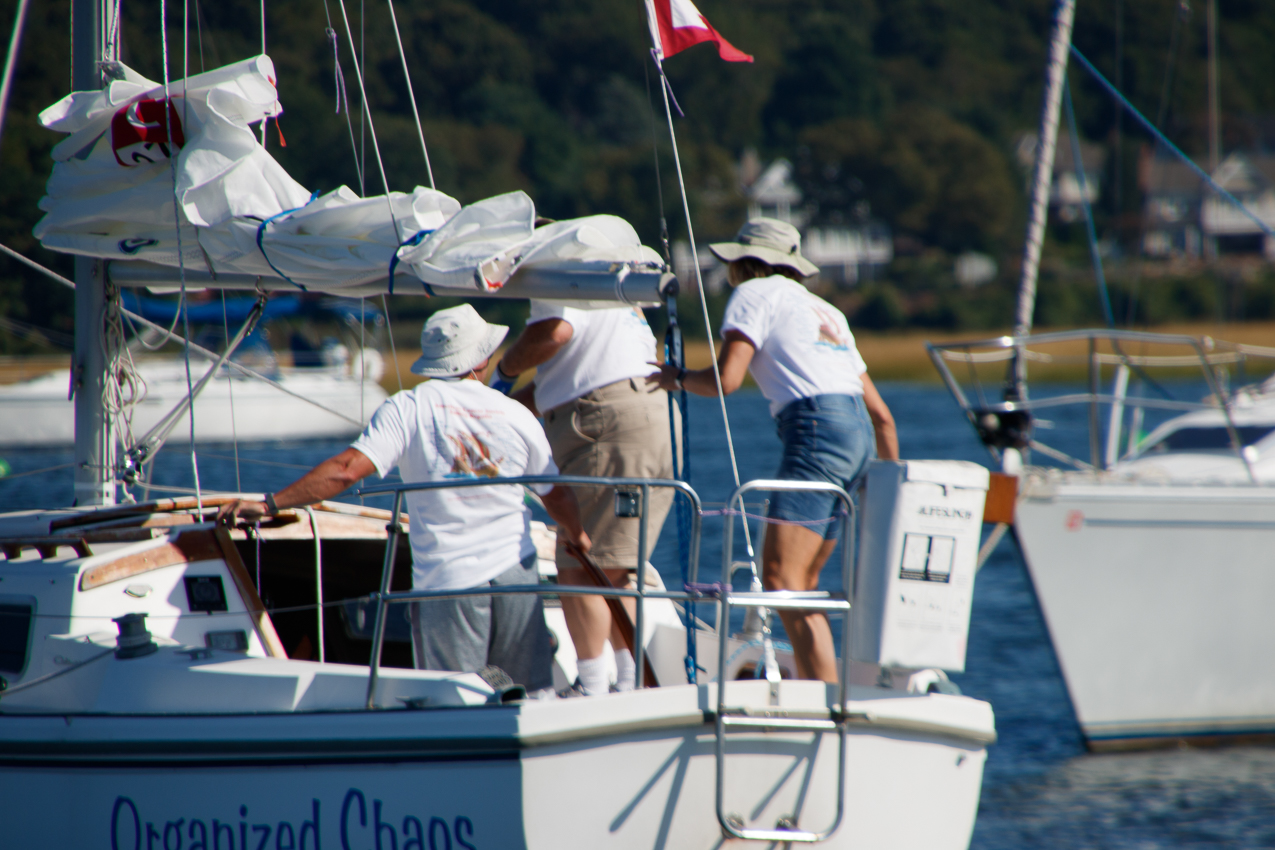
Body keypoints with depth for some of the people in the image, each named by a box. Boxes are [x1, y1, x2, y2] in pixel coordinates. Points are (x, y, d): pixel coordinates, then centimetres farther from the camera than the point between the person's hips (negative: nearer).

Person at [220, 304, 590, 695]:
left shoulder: (408, 409, -6)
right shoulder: (517, 415, 4)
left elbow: (348, 470, -16)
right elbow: (558, 497, 16)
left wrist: (269, 504, -12)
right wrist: (577, 536, 37)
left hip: (446, 579, -2)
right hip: (515, 572, 2)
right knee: (535, 694, 9)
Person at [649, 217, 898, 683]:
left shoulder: (756, 294, 6)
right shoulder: (825, 311, 29)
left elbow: (726, 379, -7)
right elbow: (879, 413, 27)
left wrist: (676, 377, 12)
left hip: (817, 430, -9)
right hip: (857, 435, 9)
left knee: (780, 577, -15)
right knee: (802, 583, 15)